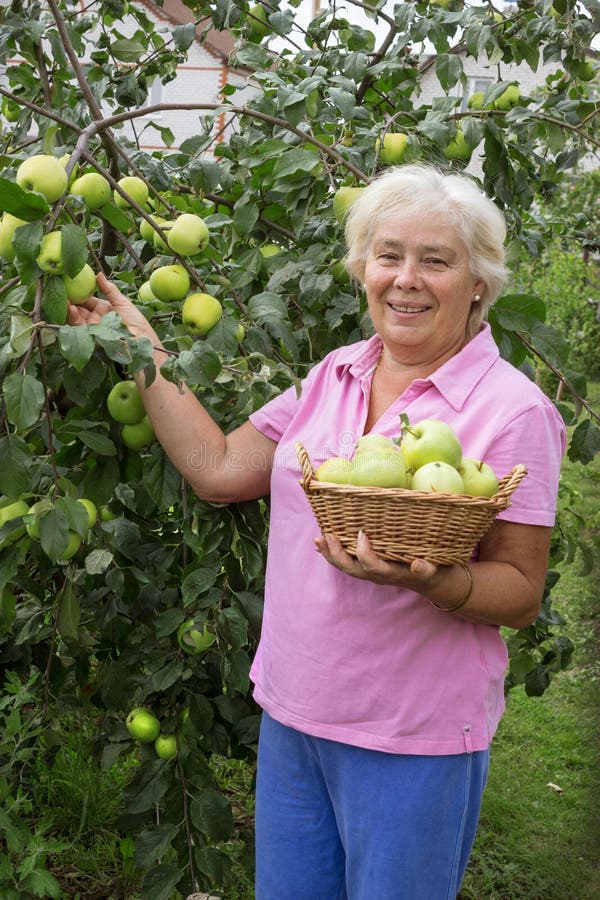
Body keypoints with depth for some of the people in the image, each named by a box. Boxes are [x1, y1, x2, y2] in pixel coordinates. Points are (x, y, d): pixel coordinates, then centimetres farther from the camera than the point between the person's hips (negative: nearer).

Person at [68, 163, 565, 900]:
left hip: (411, 740, -5)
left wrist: (426, 578, -29)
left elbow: (521, 595, -10)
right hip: (292, 714, 6)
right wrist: (138, 344, 5)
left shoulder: (513, 410, -13)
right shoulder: (335, 375, 4)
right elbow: (219, 470, 3)